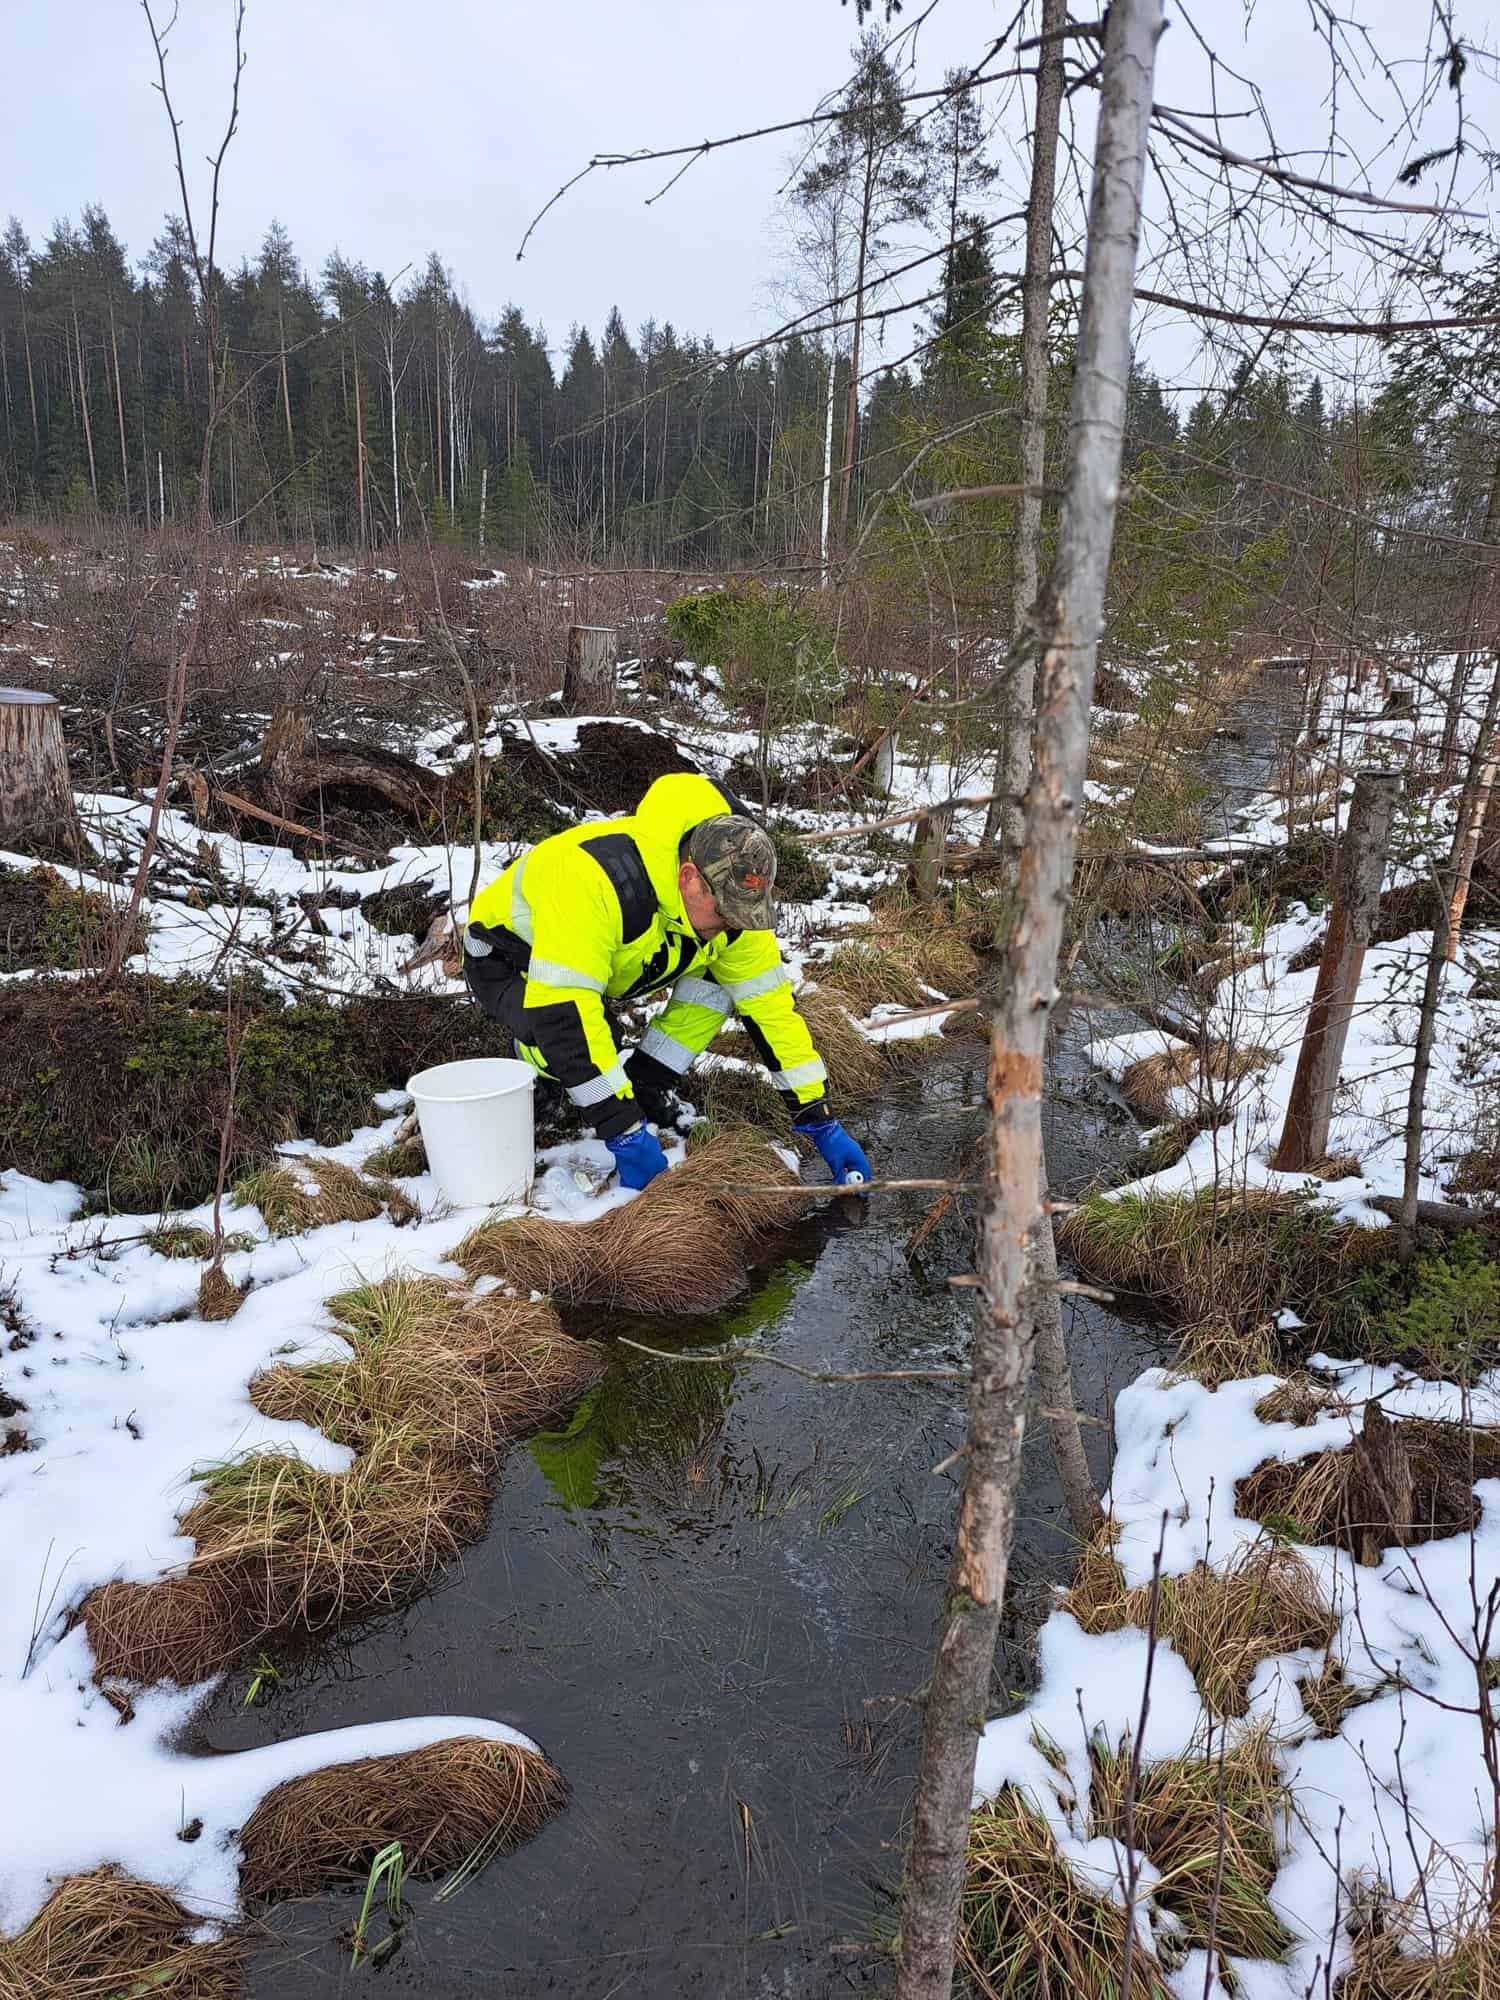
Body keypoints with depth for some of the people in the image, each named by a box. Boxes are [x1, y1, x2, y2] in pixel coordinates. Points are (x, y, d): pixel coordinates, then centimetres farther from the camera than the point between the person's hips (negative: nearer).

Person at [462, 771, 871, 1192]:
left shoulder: (731, 897, -21)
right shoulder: (598, 877, -43)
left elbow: (770, 1004, -13)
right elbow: (560, 1012, -46)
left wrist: (820, 1121, -15)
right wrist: (624, 1132, -43)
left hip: (617, 952, 5)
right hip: (507, 960, -5)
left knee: (721, 975, -16)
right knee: (572, 1036, -37)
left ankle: (644, 1084, -2)